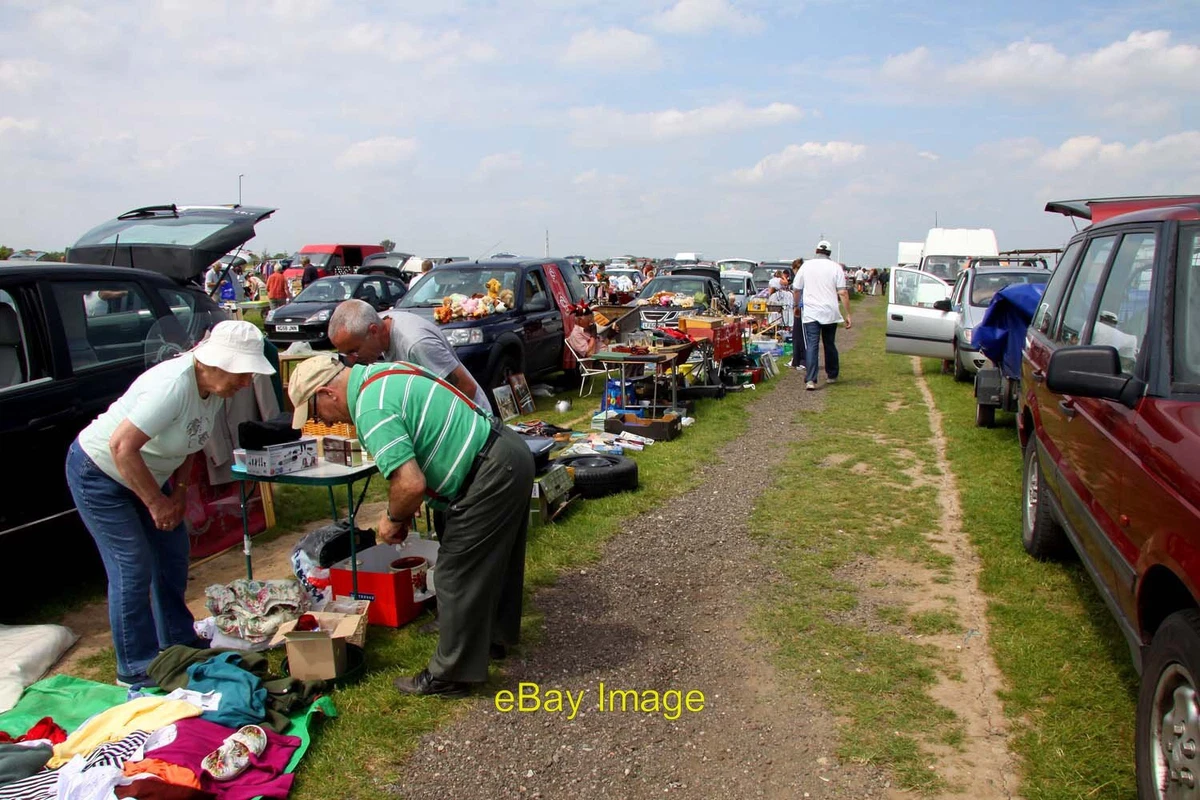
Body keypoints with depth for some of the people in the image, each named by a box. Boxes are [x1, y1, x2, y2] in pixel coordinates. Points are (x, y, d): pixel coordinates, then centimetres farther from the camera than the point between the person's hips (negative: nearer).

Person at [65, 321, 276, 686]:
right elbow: (121, 446, -35)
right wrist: (156, 502, -26)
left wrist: (180, 489, -1)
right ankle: (136, 669, 6)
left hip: (144, 473, 9)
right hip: (98, 473, -8)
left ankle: (178, 644, 28)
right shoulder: (174, 385, -34)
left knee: (173, 553, 11)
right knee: (133, 568, -8)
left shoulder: (214, 388, -8)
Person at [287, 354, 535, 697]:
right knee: (496, 559, 26)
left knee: (457, 576, 2)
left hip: (490, 475, -10)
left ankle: (451, 675, 15)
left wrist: (394, 518, -5)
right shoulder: (382, 374, 12)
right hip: (511, 451, 10)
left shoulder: (372, 409, -19)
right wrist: (401, 511, 17)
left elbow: (411, 484, -27)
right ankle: (496, 635, 44)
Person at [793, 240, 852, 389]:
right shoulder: (835, 267, 0)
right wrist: (848, 314, -3)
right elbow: (842, 293, -6)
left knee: (811, 346, -5)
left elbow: (796, 289, 11)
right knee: (830, 344, 16)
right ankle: (832, 375, 29)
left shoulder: (806, 266, 4)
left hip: (810, 313, -1)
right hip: (830, 313, 1)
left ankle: (811, 380, -17)